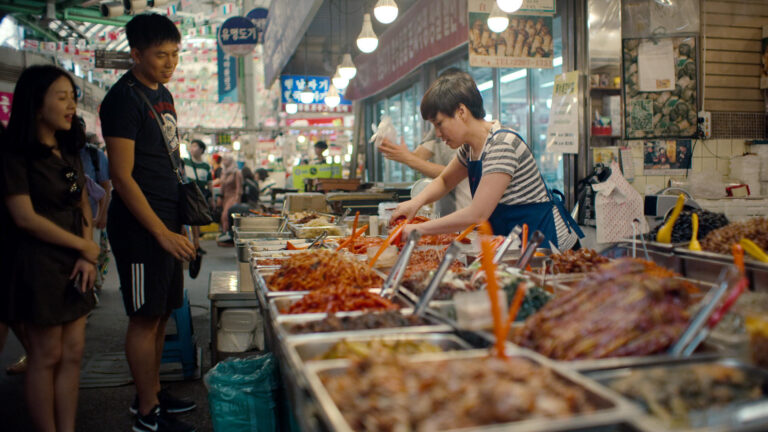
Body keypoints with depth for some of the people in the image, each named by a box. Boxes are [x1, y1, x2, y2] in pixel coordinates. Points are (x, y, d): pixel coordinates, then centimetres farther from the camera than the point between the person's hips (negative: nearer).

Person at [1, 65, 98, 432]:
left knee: (72, 354, 8)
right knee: (46, 356, 2)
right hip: (38, 264, -7)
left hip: (74, 265, 7)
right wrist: (86, 246, -9)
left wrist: (87, 256, -2)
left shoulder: (69, 151, 12)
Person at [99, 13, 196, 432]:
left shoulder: (163, 94, 15)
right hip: (140, 227, -9)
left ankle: (152, 392, 29)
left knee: (161, 314, 15)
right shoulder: (124, 98, -13)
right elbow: (121, 175, -17)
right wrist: (163, 233, -18)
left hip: (167, 224, 9)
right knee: (145, 318, -1)